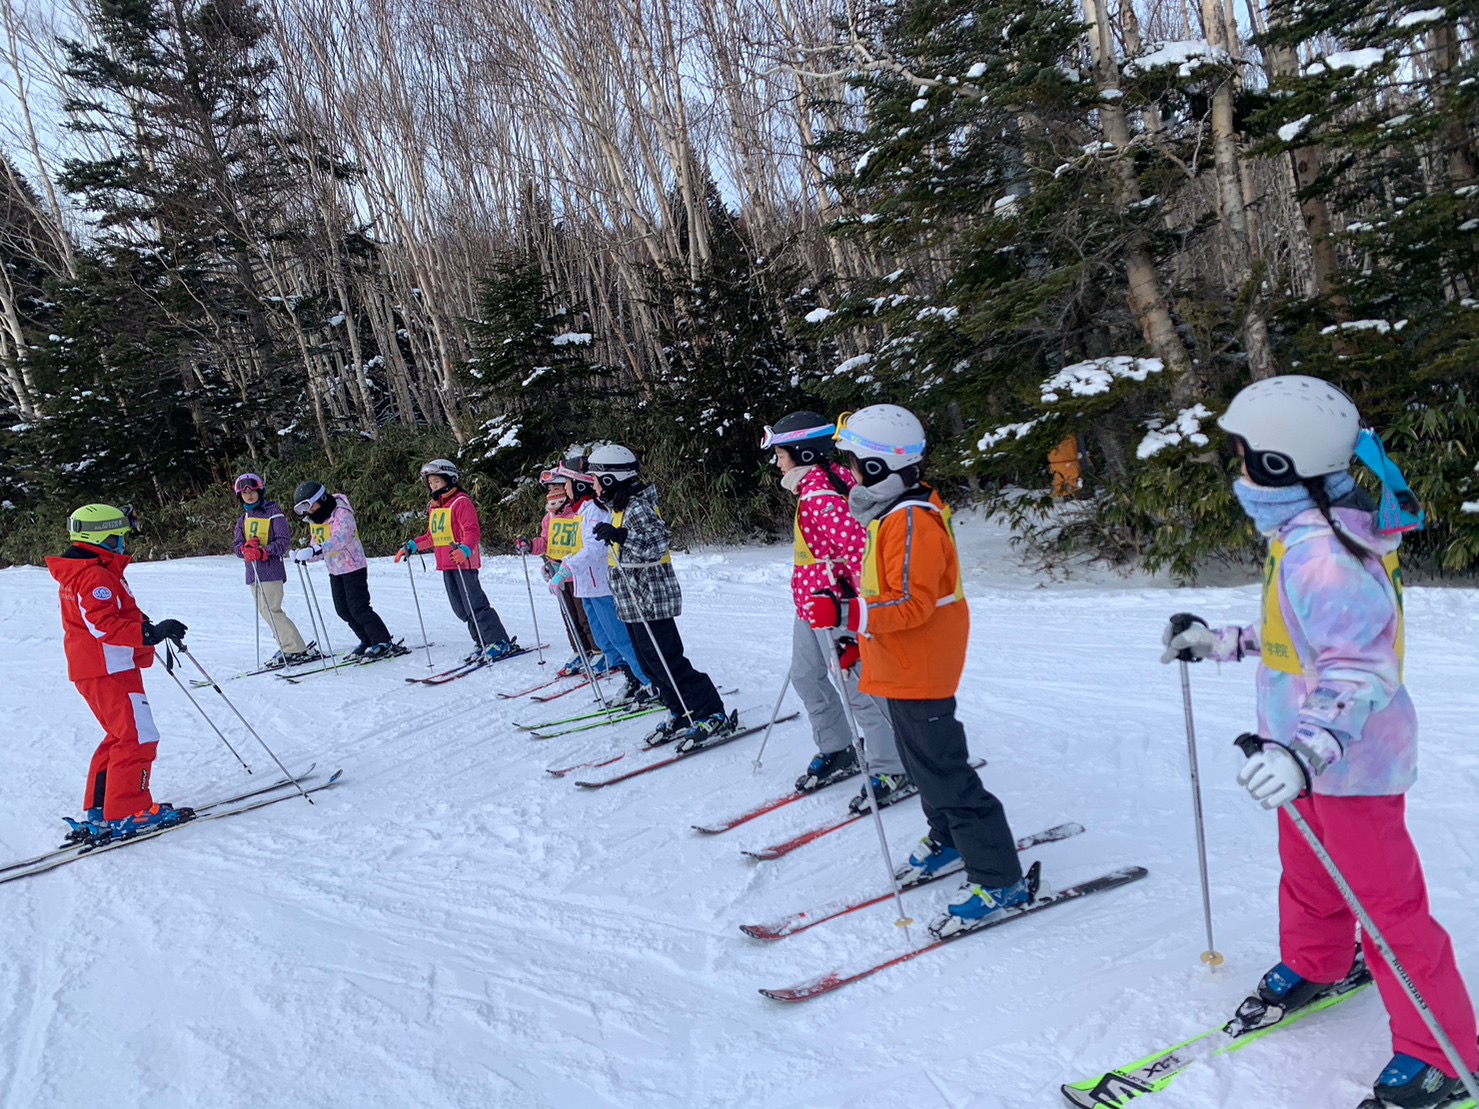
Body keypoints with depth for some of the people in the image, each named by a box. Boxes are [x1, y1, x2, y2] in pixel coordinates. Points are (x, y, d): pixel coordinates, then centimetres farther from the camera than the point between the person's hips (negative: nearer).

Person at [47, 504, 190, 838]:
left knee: (121, 737, 18)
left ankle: (98, 812, 23)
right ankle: (127, 813, -2)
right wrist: (149, 633, -32)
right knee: (139, 738, -6)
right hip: (109, 670, -11)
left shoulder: (81, 573, 17)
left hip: (94, 670, 11)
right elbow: (103, 626, -27)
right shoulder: (95, 576, -17)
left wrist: (143, 626, 14)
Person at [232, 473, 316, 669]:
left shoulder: (273, 512, -4)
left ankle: (296, 650, -11)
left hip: (271, 570, -8)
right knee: (266, 611, 8)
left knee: (270, 610, -14)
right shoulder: (243, 520, 17)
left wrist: (264, 552, -23)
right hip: (253, 571, 8)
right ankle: (289, 647, 14)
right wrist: (246, 549, -14)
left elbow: (284, 540, -11)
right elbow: (238, 546, 10)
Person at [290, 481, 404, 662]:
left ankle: (384, 643, -3)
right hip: (335, 571, 9)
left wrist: (314, 550, -46)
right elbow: (318, 548, 9)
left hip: (354, 567, -9)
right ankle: (367, 640, 24)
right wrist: (303, 555, -13)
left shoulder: (341, 513, -18)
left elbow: (340, 539, -34)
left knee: (358, 608, -11)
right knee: (343, 610, 11)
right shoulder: (314, 521, 9)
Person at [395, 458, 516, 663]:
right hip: (445, 565, 9)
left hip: (464, 562, -9)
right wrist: (411, 546, 15)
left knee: (475, 605, -10)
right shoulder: (433, 507, 16)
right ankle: (482, 643, 19)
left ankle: (500, 643, -5)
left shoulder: (461, 502, -10)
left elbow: (473, 532, -19)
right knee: (460, 609, 10)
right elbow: (431, 537, 25)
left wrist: (464, 549, -36)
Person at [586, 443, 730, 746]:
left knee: (666, 662, -8)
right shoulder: (622, 506, 13)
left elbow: (658, 543, -27)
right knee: (650, 663, 13)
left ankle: (712, 715, -3)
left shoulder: (637, 508, -17)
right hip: (635, 604, 10)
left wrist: (622, 537, -33)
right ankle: (680, 713, 22)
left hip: (649, 601, -10)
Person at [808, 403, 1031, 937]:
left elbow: (912, 603, -29)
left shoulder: (911, 520, -23)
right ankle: (949, 838, 43)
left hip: (919, 674, -11)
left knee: (945, 774, -6)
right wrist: (859, 631, 17)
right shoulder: (894, 513, 11)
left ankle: (998, 879, 3)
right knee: (923, 764, 24)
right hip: (901, 670, 11)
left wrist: (845, 613, -32)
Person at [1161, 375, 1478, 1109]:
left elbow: (1361, 670, -34)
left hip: (1350, 760, -10)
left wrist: (1307, 751, -45)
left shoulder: (1320, 552, -29)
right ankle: (1314, 968, 50)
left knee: (1386, 900, 2)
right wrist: (1217, 641, 23)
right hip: (1310, 752, 10)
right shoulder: (1304, 535, 3)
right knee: (1307, 871, 27)